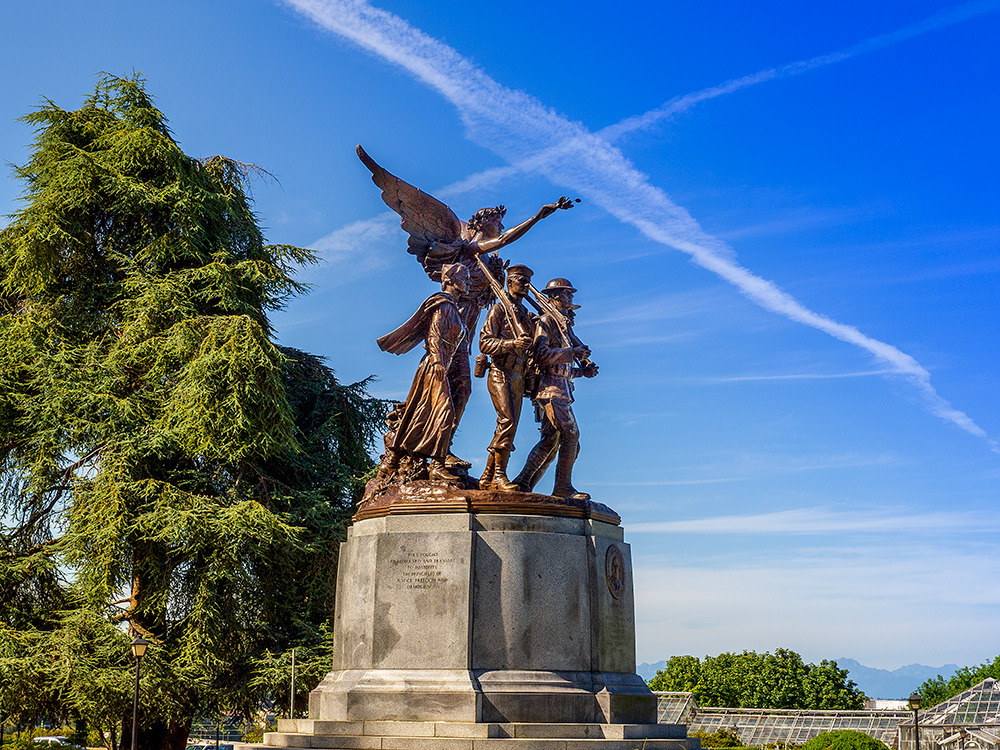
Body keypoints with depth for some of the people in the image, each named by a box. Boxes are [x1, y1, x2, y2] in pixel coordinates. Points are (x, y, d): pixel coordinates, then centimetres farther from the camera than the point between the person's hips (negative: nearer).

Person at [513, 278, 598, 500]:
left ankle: (523, 484, 6)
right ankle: (563, 487, -8)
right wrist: (571, 353, -18)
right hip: (550, 386, -9)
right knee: (570, 434, -14)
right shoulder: (546, 321, -2)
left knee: (551, 440, 5)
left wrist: (584, 370, 10)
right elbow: (540, 354, -16)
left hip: (561, 389, 9)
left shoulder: (565, 326, 25)